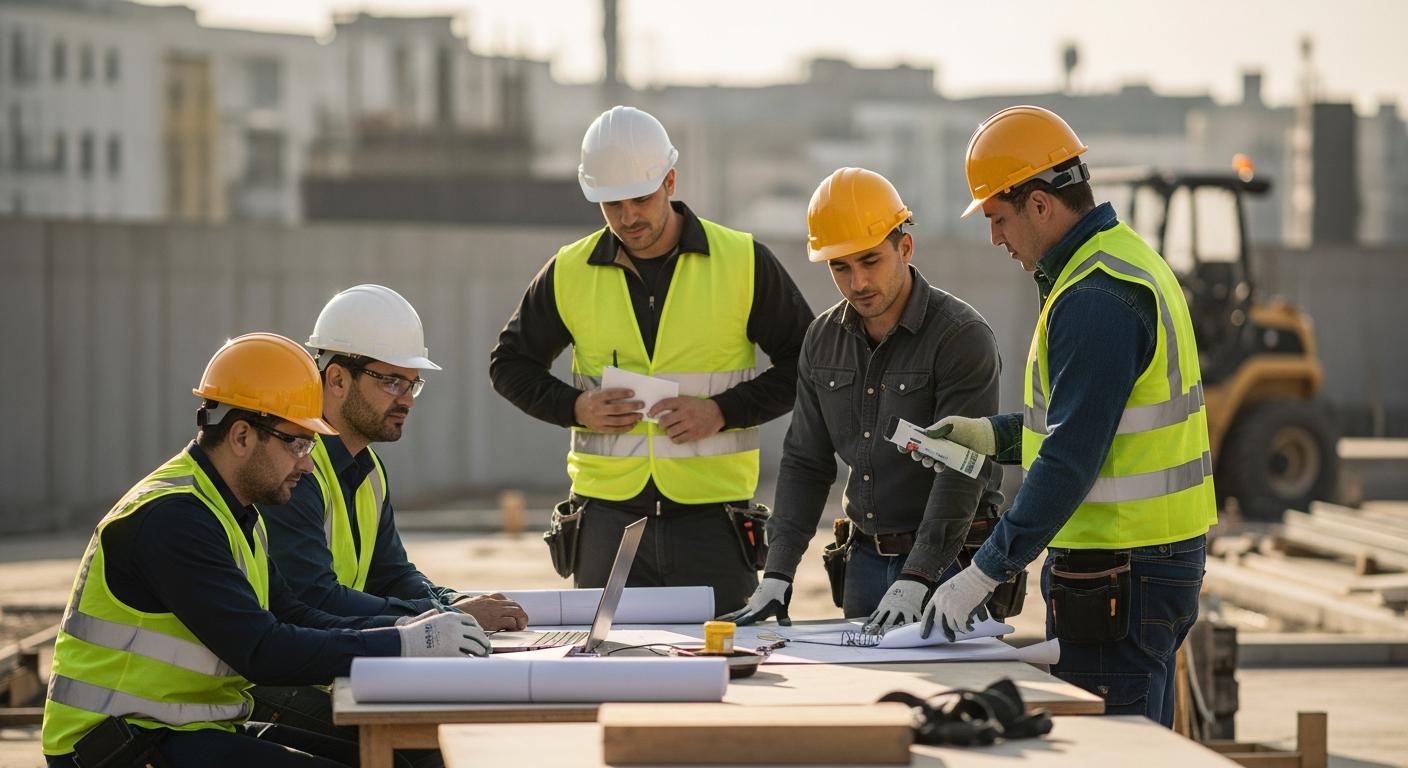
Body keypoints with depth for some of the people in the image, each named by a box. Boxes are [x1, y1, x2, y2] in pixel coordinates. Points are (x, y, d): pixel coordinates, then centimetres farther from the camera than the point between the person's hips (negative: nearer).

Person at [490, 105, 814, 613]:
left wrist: (723, 411, -11)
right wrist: (575, 407, -4)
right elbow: (511, 363, 15)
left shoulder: (742, 262, -1)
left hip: (710, 516, -2)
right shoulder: (571, 273, 5)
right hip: (609, 514, 2)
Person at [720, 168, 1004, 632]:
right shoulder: (824, 340, 8)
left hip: (947, 559, -6)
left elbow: (962, 473, -20)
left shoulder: (961, 336, -13)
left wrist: (915, 581, -27)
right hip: (866, 557, 6)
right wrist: (777, 573, 1)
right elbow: (804, 462, 12)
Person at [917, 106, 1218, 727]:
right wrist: (994, 435, 18)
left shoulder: (1096, 297, -20)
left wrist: (985, 572, -23)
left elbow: (1072, 459, -25)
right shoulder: (1127, 257, 14)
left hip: (1117, 573, -11)